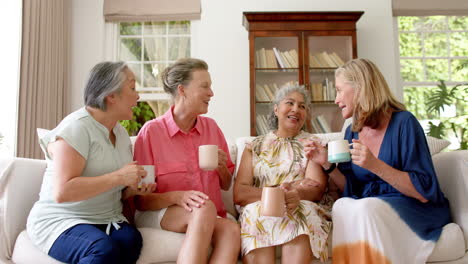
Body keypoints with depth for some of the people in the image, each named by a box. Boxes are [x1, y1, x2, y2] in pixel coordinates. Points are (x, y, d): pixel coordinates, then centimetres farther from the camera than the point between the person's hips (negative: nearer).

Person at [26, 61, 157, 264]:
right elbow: (62, 192, -23)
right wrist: (119, 177, -22)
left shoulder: (121, 133, 11)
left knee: (131, 239, -28)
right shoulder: (76, 127, -13)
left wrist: (134, 190, -1)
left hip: (107, 222, 6)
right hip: (60, 221, -6)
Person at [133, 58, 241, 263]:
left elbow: (226, 186, 18)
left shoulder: (211, 127, 9)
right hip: (159, 214, -4)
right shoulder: (151, 131, -5)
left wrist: (222, 168, -4)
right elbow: (141, 200, -5)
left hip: (210, 218, 4)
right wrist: (176, 196, -23)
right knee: (205, 208, -35)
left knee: (231, 230, -30)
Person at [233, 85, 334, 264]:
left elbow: (318, 189, -1)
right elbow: (239, 194, 3)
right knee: (257, 213, -34)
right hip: (258, 208, 1)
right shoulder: (254, 146, 16)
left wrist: (297, 194, -26)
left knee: (297, 217, -35)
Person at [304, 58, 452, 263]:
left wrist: (375, 165, -28)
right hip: (367, 209, 5)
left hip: (415, 209, -4)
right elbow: (351, 190, 10)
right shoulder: (352, 132, 6)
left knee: (366, 209, -33)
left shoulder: (403, 123, -12)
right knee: (343, 206, -28)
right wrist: (327, 164, -6)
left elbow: (424, 192, -16)